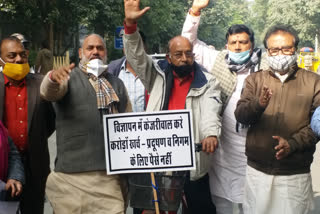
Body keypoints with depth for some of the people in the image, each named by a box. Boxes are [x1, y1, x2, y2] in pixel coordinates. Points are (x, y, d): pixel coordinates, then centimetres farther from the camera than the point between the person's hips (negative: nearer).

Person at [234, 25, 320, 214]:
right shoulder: (255, 80, 7)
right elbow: (240, 116, -4)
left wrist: (293, 143, -19)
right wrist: (258, 104, -25)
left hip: (296, 175, -1)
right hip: (257, 171, 2)